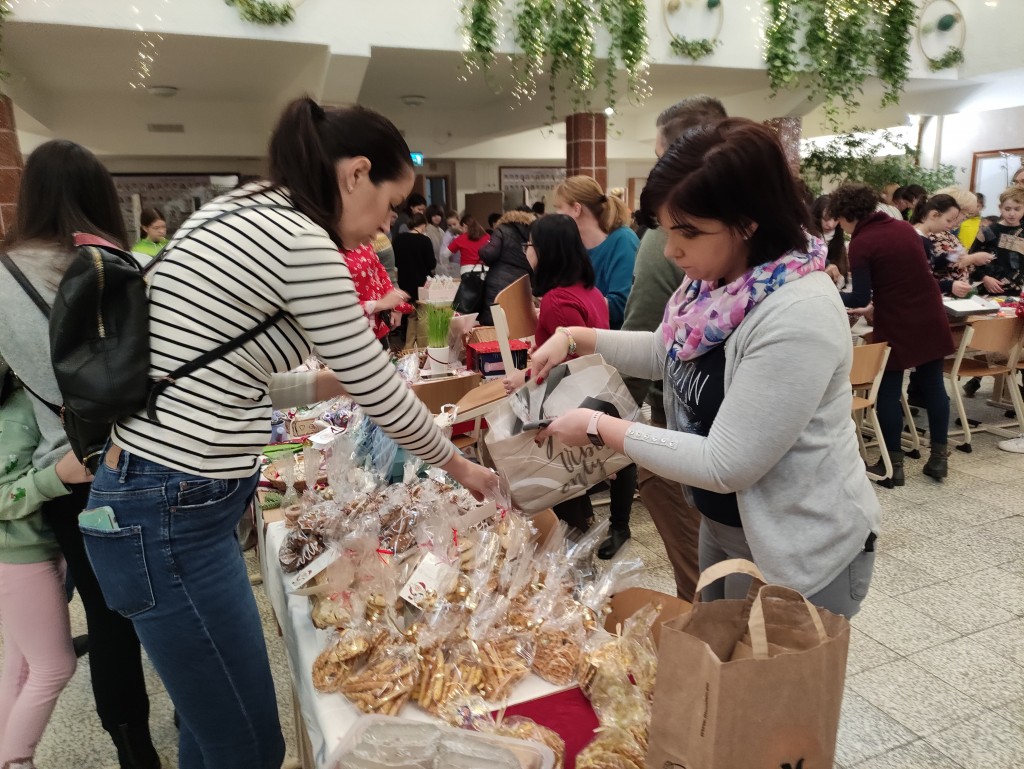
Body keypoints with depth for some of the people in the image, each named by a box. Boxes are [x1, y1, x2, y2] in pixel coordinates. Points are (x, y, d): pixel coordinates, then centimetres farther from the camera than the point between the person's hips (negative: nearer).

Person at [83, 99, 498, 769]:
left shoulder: (236, 216, 11)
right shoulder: (301, 240, -18)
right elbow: (379, 390, -11)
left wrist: (327, 382, 13)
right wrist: (459, 466, 5)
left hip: (158, 501, 10)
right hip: (173, 517, -10)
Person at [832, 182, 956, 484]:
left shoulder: (861, 243, -13)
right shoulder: (905, 228, 8)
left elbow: (861, 298, -14)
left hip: (896, 324, -7)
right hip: (931, 317, 7)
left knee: (889, 391, 3)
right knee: (933, 385, 12)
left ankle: (893, 465, 8)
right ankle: (939, 457, 20)